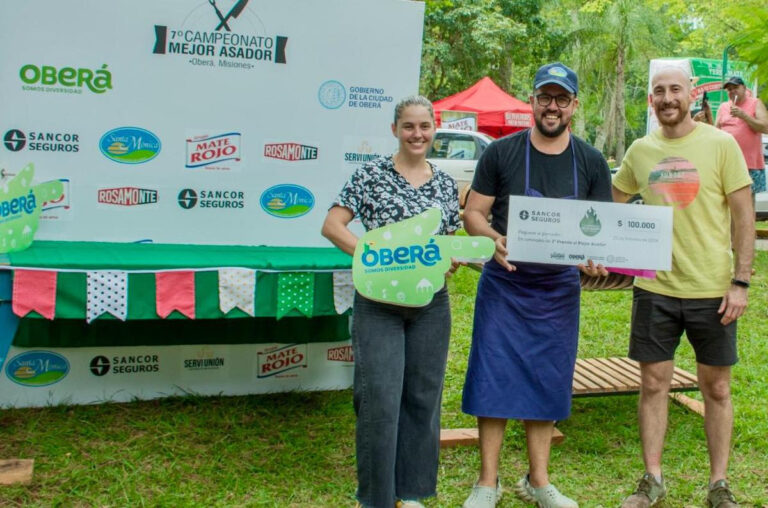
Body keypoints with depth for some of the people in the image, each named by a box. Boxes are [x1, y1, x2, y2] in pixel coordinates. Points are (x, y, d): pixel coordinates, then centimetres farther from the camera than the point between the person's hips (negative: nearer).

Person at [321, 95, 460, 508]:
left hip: (431, 303, 4)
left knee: (423, 395, 10)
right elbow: (332, 226, -7)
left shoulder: (445, 184, 10)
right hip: (379, 300, -4)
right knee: (379, 397, -5)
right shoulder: (372, 174, -2)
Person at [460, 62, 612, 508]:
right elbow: (473, 213, -3)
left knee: (547, 383, 10)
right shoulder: (502, 152, -3)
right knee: (494, 379, -1)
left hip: (559, 288, 2)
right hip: (505, 284, -2)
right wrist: (494, 240, -24)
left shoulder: (590, 162, 4)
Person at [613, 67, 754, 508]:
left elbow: (744, 216, -5)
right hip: (654, 287, 2)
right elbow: (612, 204, 18)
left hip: (711, 290, -2)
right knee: (654, 384, 7)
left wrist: (740, 282, -10)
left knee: (717, 388, 8)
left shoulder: (721, 144, -4)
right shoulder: (640, 150, 5)